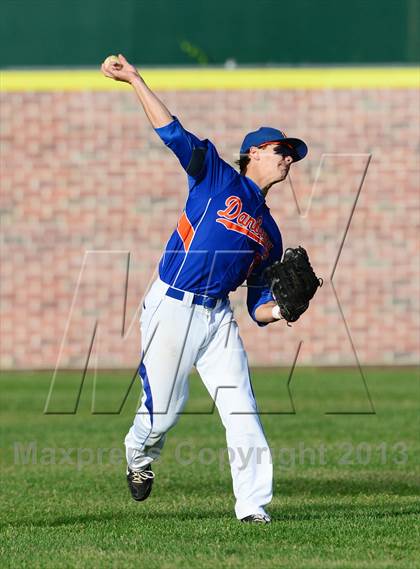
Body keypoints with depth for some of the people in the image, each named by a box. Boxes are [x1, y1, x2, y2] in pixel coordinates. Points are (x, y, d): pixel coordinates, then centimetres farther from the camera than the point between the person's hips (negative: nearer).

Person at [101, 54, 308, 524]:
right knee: (163, 408, 0)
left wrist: (281, 309, -7)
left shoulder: (270, 234, 18)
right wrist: (134, 80, -8)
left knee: (242, 411, -9)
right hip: (171, 310, -5)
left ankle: (253, 507, -9)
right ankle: (139, 455, 33)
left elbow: (258, 306, 16)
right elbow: (172, 132, -3)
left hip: (217, 318, 5)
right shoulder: (217, 177, 4)